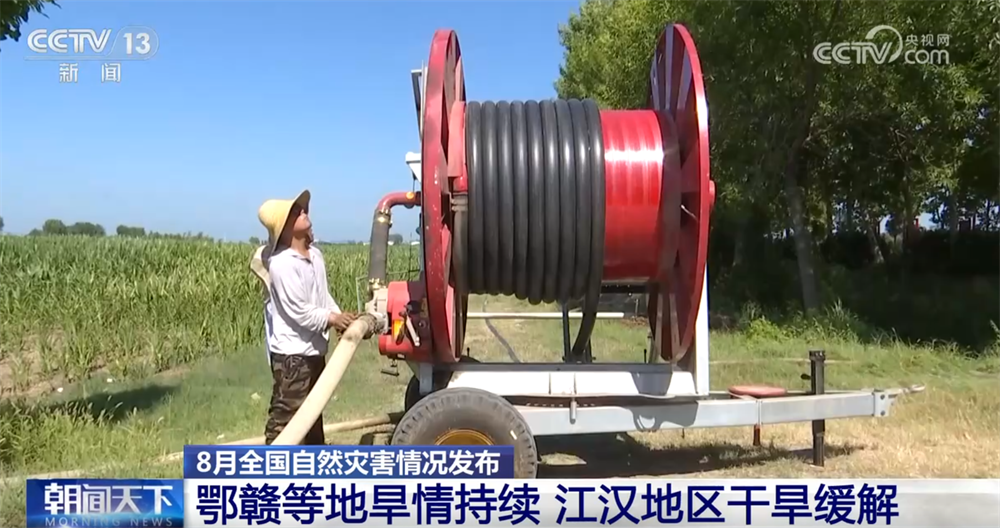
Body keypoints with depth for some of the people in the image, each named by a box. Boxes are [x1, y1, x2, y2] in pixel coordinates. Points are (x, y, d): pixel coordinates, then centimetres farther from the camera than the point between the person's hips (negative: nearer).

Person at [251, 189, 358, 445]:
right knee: (286, 411, -3)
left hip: (313, 347, 9)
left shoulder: (315, 254, 6)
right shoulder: (282, 264, -21)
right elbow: (299, 311, -22)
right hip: (292, 351, -9)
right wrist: (333, 319, -15)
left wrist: (340, 318, -2)